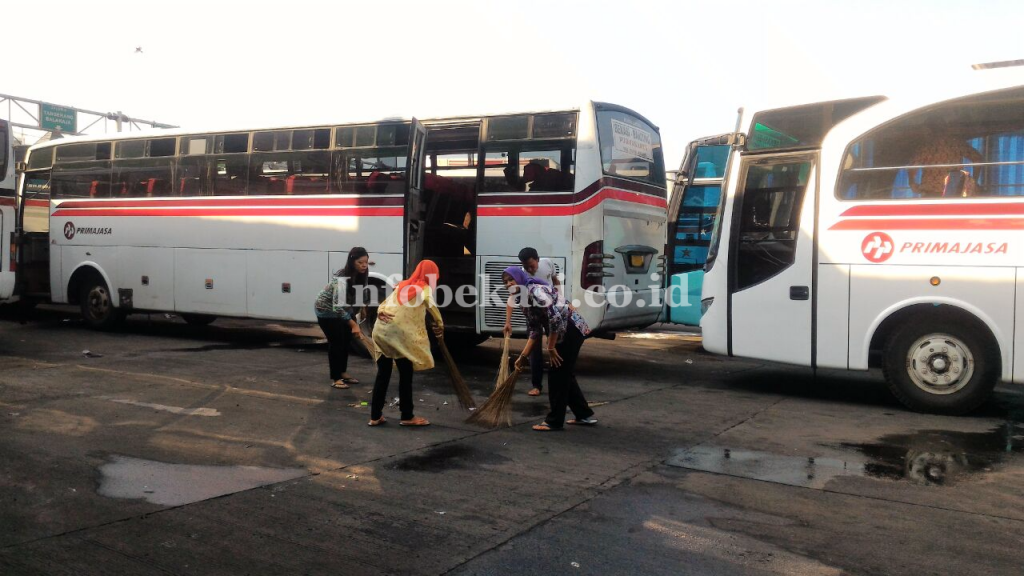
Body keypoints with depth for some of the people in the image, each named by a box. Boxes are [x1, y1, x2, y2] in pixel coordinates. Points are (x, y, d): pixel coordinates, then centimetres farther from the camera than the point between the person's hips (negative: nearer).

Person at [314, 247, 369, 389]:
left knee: (346, 339, 10)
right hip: (326, 309, -8)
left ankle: (343, 372, 24)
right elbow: (338, 306, -40)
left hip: (343, 307, 8)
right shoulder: (342, 278, -36)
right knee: (336, 341, -7)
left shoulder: (359, 275, -13)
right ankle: (335, 378, 2)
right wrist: (353, 324, -45)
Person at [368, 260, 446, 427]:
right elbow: (431, 306, -14)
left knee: (383, 374, 13)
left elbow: (384, 304, 16)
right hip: (400, 333, -6)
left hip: (381, 330, 6)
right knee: (406, 375, 5)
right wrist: (440, 325, -14)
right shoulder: (425, 288, 6)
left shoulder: (402, 285, 25)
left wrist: (381, 313, -2)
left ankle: (375, 416, 16)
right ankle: (407, 417, 13)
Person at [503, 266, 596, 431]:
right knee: (566, 375, 16)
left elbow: (555, 317, -26)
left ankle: (554, 421, 7)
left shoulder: (535, 291, -18)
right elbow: (535, 332, 15)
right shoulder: (525, 302, 12)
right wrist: (523, 357, 11)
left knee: (558, 376, -3)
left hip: (572, 329, -10)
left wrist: (551, 347, -19)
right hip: (565, 332, 10)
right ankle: (585, 415, 28)